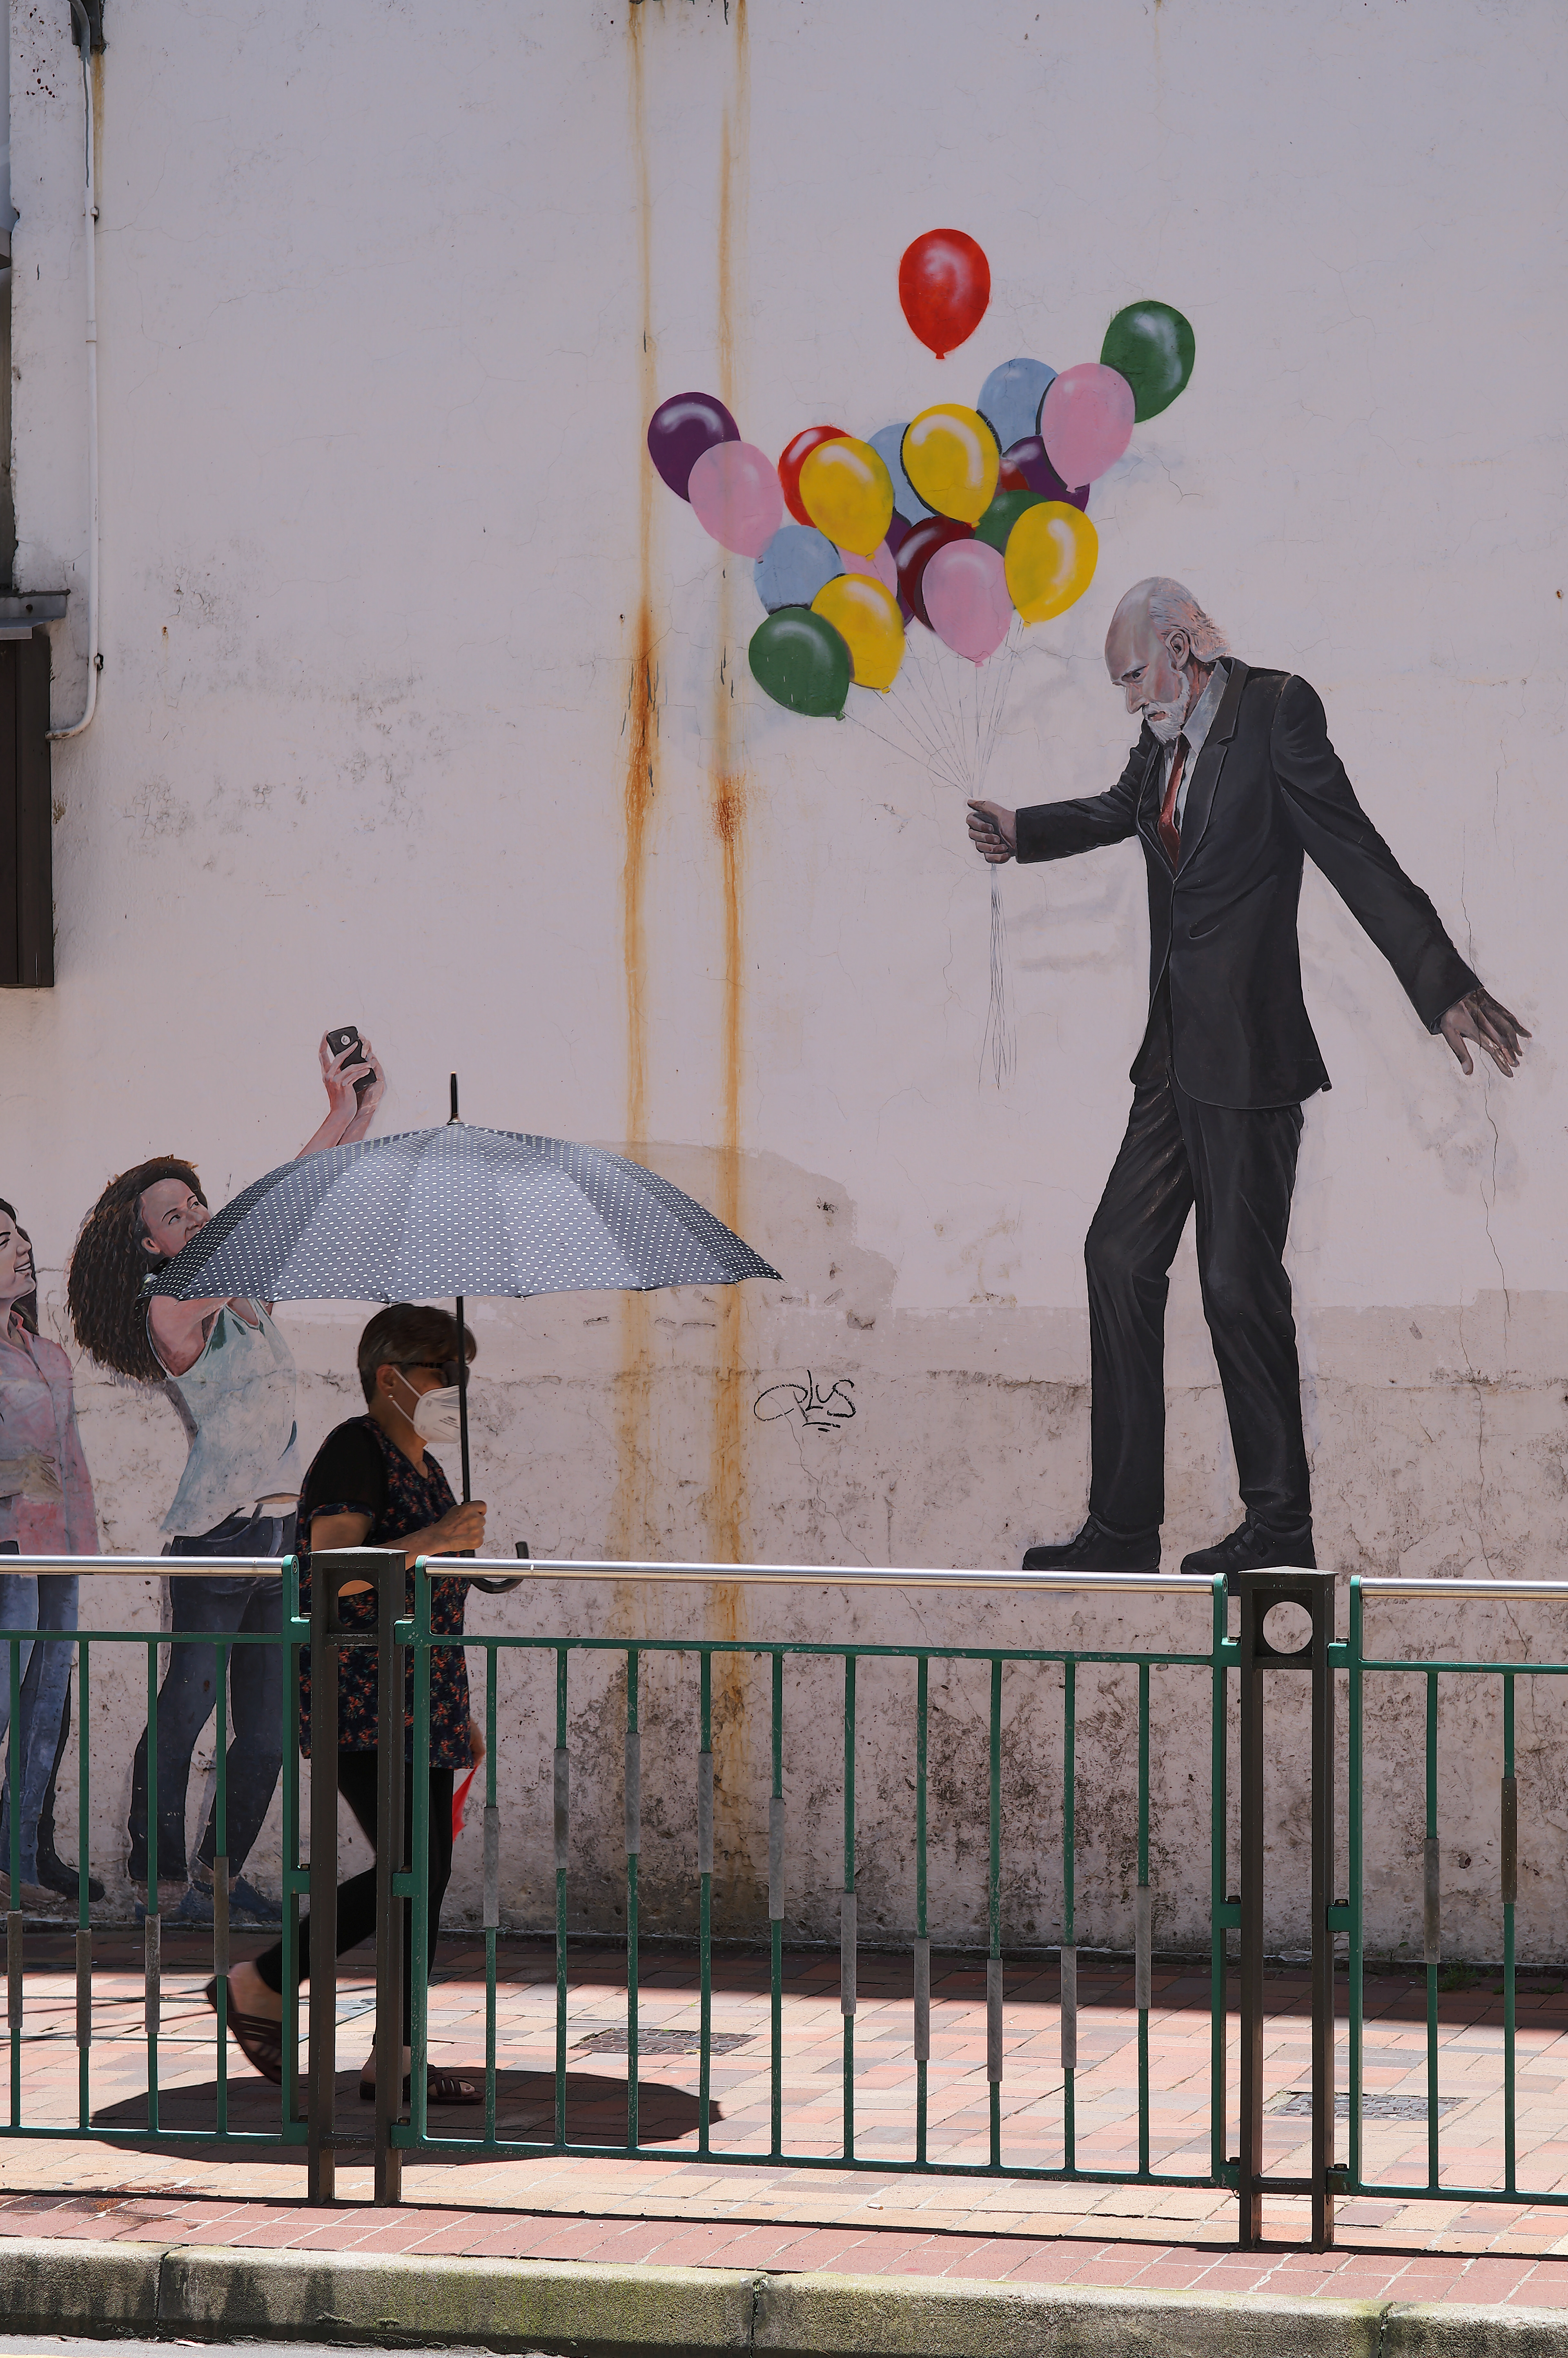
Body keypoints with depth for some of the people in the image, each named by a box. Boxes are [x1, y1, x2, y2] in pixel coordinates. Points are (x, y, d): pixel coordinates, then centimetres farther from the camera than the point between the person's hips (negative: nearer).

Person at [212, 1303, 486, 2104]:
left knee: (428, 1870, 7)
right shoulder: (355, 1452, -10)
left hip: (416, 1703, 10)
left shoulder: (421, 1464, 18)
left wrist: (458, 1711, 25)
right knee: (412, 1869, -14)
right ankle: (258, 1987, -3)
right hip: (359, 1703, -10)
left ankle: (398, 2060, 12)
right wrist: (434, 1542, -26)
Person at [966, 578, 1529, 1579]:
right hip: (1177, 1059, 8)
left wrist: (1446, 988, -20)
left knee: (1239, 1282, -5)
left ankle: (1282, 1526, 8)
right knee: (1120, 1256, 7)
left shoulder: (1277, 711, -10)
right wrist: (1022, 833, 23)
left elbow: (1357, 857, -15)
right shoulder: (1165, 744, 13)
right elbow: (1120, 812, 37)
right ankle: (1123, 1527, 12)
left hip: (1247, 1056, -8)